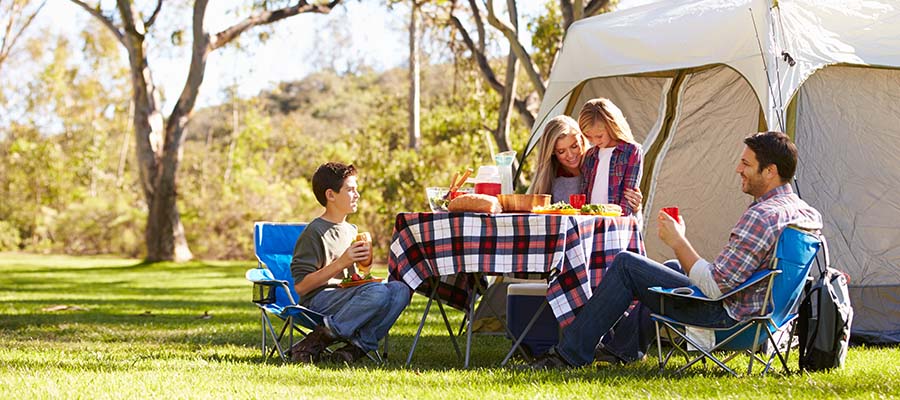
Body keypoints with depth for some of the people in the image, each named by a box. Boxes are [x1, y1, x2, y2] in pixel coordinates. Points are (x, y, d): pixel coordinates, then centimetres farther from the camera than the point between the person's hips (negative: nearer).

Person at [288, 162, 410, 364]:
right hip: (318, 300, -8)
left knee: (400, 289, -16)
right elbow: (300, 286, -12)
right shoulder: (314, 233, -6)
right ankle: (316, 342, -25)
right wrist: (341, 263, -17)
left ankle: (359, 345, -22)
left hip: (346, 297, 8)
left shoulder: (351, 231, 21)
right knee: (377, 293, -33)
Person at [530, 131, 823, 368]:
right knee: (674, 266, 33)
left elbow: (715, 286, -27)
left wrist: (678, 242, -15)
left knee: (626, 264, -3)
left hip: (724, 312, -10)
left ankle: (570, 353, 5)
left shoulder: (761, 216, -27)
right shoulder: (806, 212, 4)